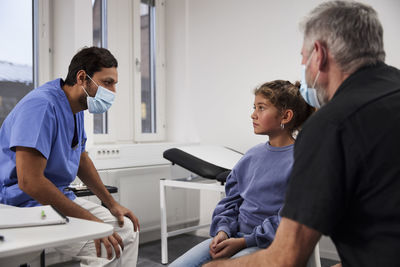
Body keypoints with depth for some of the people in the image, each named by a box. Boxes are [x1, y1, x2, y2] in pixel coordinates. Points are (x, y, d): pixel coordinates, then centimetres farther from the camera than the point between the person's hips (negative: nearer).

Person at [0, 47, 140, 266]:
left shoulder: (76, 108, 7)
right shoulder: (41, 105, -23)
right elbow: (29, 181, -29)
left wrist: (112, 204, 16)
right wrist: (90, 221, -25)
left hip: (59, 197, 10)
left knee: (127, 229, 9)